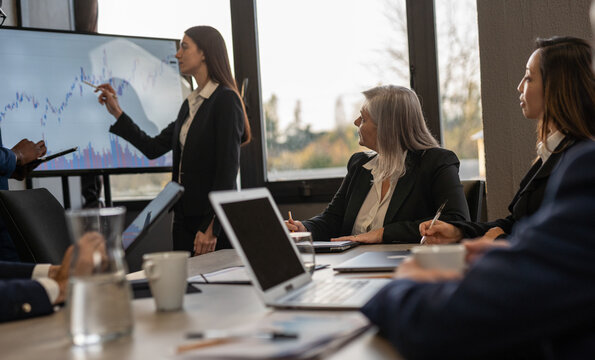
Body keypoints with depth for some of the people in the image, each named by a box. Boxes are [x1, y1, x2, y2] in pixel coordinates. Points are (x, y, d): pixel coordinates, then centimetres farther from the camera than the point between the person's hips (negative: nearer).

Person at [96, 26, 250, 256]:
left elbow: (228, 168, -16)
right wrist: (116, 112, 18)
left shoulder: (226, 99, -10)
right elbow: (154, 148, 18)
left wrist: (212, 228, -20)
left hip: (214, 219, -8)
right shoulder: (190, 104, 16)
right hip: (184, 219, 8)